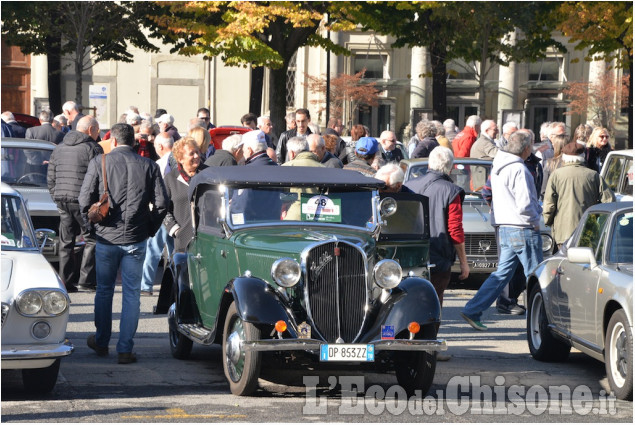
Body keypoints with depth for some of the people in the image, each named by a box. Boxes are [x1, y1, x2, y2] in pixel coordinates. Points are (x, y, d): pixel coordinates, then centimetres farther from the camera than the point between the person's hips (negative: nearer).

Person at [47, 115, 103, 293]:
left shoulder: (59, 148, 15)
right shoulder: (93, 149, -6)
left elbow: (50, 178, 17)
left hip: (62, 201, 6)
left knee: (66, 242, 10)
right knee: (91, 239, 2)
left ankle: (66, 281, 10)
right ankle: (87, 279, -4)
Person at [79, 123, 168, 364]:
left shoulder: (99, 163, -3)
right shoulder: (149, 166, 0)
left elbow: (85, 199, -8)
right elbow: (161, 203, -4)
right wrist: (149, 229, 9)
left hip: (107, 237, 0)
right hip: (136, 240, 0)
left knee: (104, 290, 16)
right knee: (131, 294, 4)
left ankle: (101, 342, 28)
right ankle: (125, 349, 2)